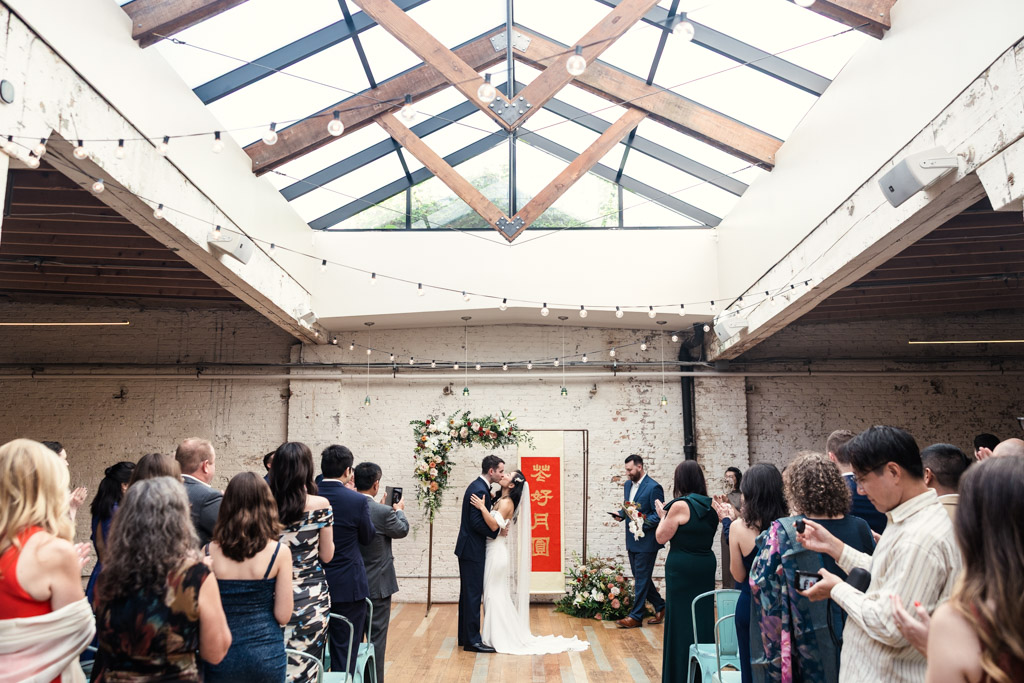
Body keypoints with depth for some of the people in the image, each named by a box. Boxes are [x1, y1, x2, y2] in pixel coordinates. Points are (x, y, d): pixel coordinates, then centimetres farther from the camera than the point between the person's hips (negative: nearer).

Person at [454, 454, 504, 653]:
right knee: (473, 594, -4)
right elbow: (477, 522, -25)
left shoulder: (477, 486, 12)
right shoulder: (479, 490, -20)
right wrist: (497, 532, -14)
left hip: (468, 548, 11)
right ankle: (472, 640, 3)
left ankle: (465, 636, 24)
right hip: (472, 550, -11)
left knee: (468, 593, 16)